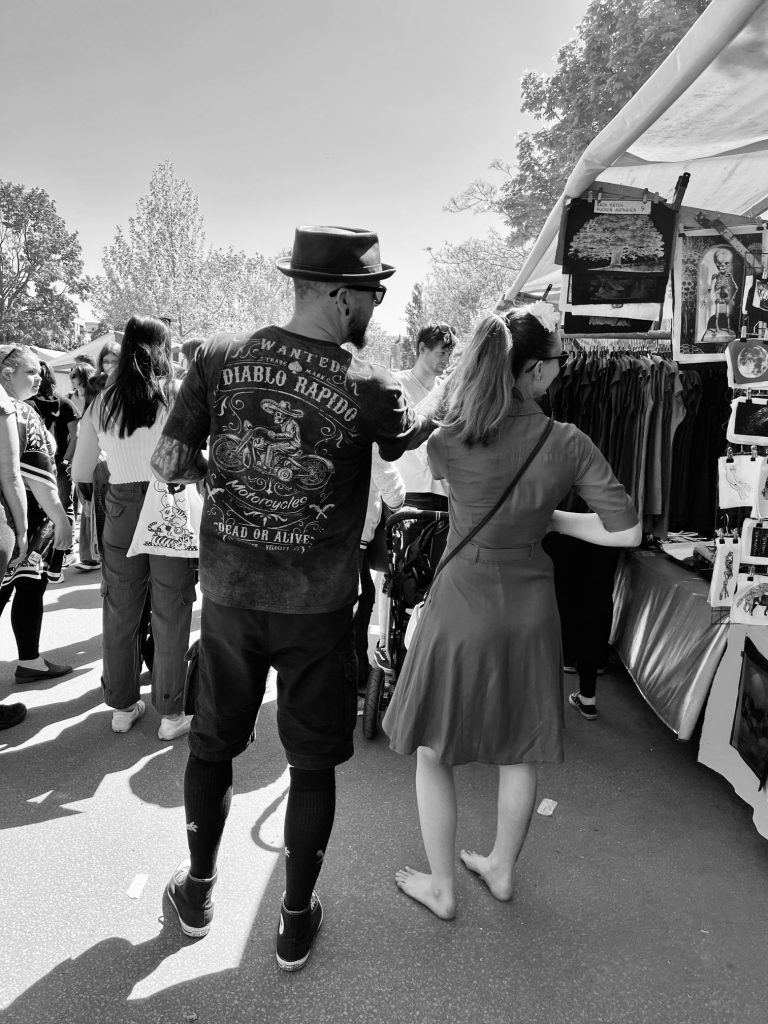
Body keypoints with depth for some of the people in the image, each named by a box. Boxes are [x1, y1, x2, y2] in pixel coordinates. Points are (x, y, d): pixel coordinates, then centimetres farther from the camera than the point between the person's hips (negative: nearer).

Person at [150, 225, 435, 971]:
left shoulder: (220, 356, -7)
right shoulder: (366, 385, -12)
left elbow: (168, 462, -5)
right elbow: (412, 440, 7)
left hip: (227, 592, 3)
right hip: (316, 605, -2)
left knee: (212, 743, 22)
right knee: (312, 762, 15)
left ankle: (197, 891, 42)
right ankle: (295, 922, 31)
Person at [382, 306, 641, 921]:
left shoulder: (445, 442, -15)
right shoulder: (569, 443, -13)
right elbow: (627, 533, -9)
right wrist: (551, 519, 3)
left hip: (463, 603, -2)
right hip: (531, 609, 2)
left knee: (433, 751, 18)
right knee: (519, 753, 23)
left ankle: (441, 888, 34)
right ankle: (501, 870, 44)